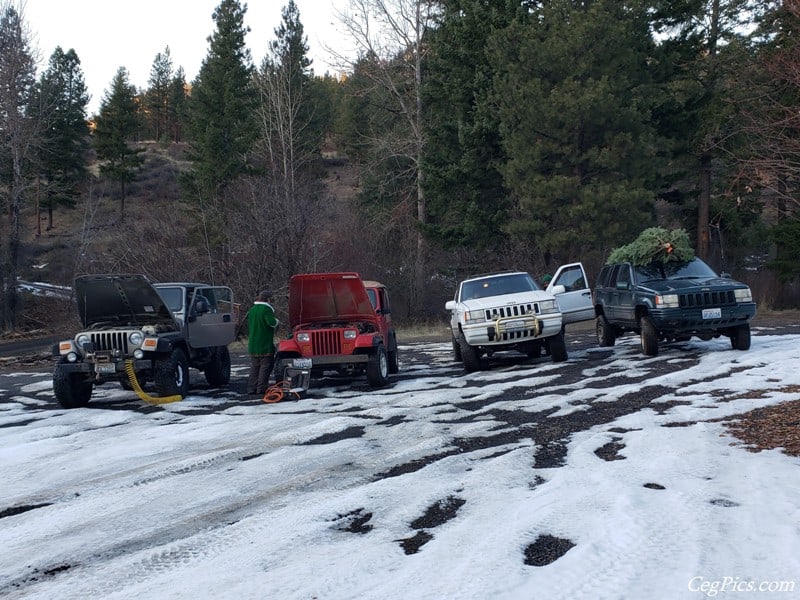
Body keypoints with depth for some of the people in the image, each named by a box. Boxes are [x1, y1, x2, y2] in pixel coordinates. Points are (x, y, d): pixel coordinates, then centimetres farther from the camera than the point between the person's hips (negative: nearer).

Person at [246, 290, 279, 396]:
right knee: (265, 367, 0)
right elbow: (272, 323, -25)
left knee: (254, 367, 14)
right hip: (265, 345, -7)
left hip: (253, 345, 7)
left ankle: (251, 388, 13)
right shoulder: (266, 309, -13)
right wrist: (276, 321, -7)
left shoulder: (251, 310, 13)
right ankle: (261, 388, -4)